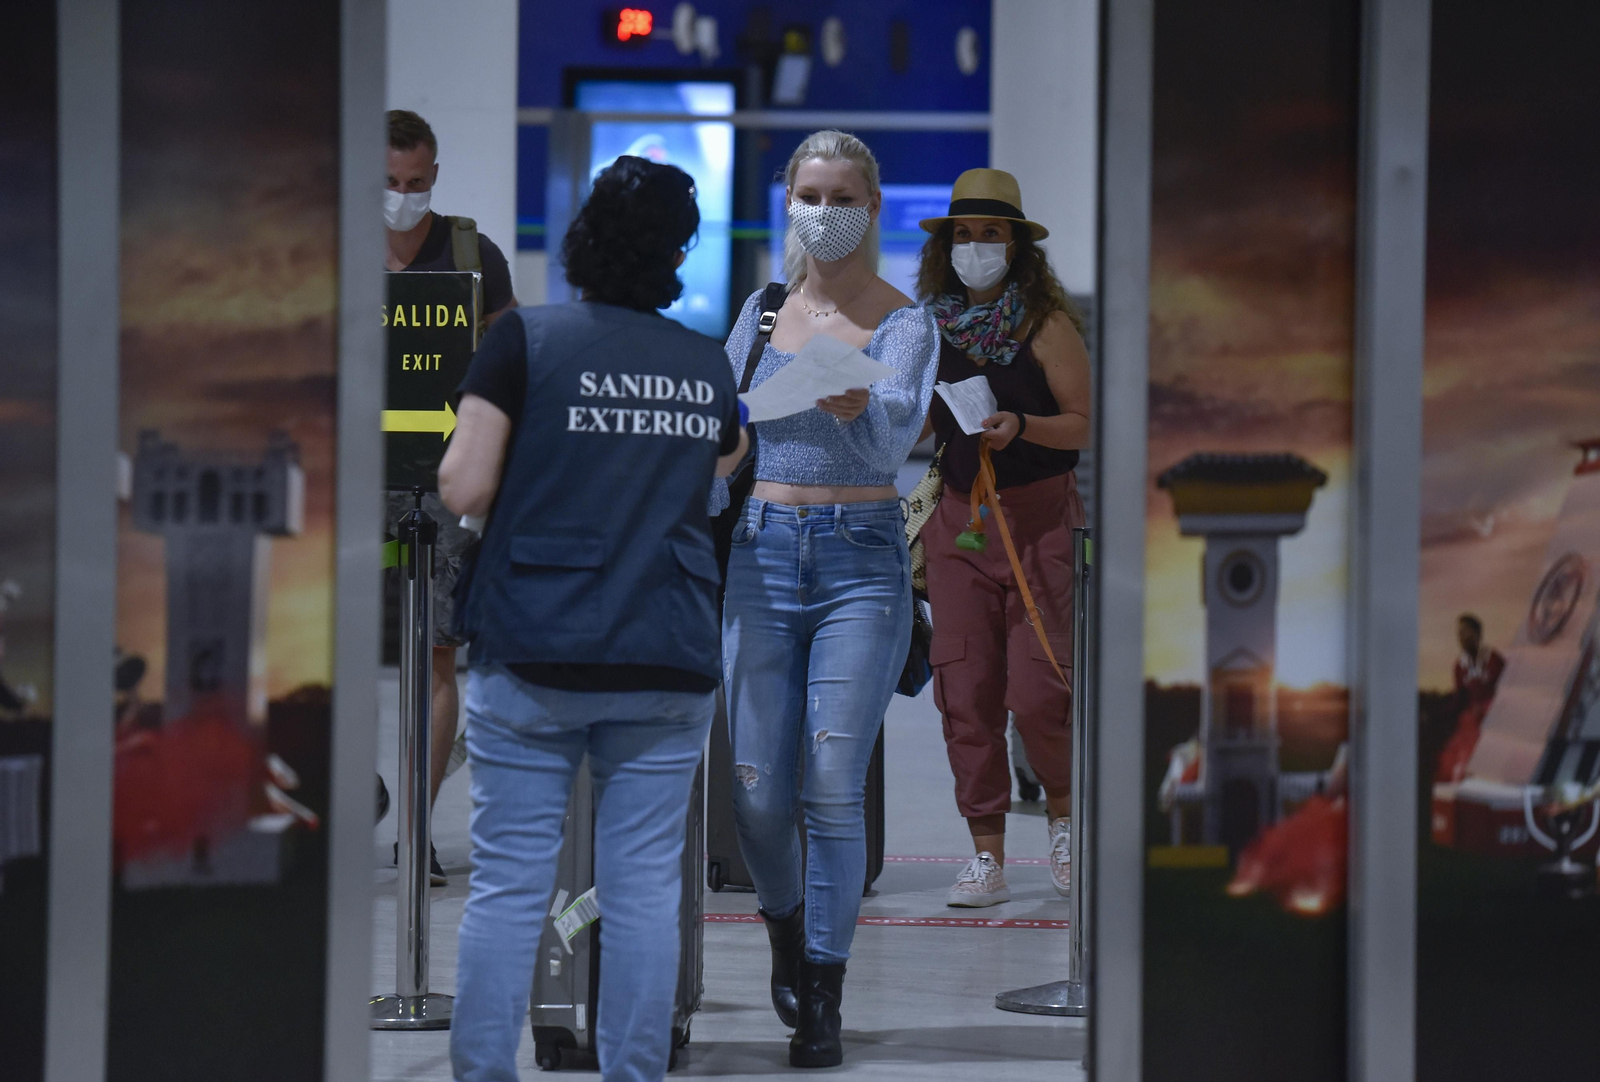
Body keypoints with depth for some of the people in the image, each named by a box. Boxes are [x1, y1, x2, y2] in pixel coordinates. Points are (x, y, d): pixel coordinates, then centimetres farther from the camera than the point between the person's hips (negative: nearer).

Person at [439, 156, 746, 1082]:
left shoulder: (525, 341, -4)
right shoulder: (709, 365, 8)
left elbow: (464, 492, -8)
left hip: (534, 656, -3)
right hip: (669, 663, 3)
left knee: (509, 884, 1)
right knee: (646, 889, 5)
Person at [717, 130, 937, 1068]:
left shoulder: (904, 322, 0)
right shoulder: (762, 313, 10)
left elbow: (895, 437, -18)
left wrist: (853, 401, -39)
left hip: (863, 559, -3)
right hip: (764, 554, 3)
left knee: (834, 789, -9)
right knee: (758, 790, -1)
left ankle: (823, 1005, 0)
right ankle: (786, 925, 31)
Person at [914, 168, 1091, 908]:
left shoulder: (1045, 325, -5)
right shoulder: (931, 325, 8)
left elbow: (1086, 424, -7)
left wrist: (1020, 426, -23)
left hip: (1041, 517, -4)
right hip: (959, 516, 4)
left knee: (1037, 693, -8)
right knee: (965, 693, -1)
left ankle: (1062, 811, 21)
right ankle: (986, 856, 7)